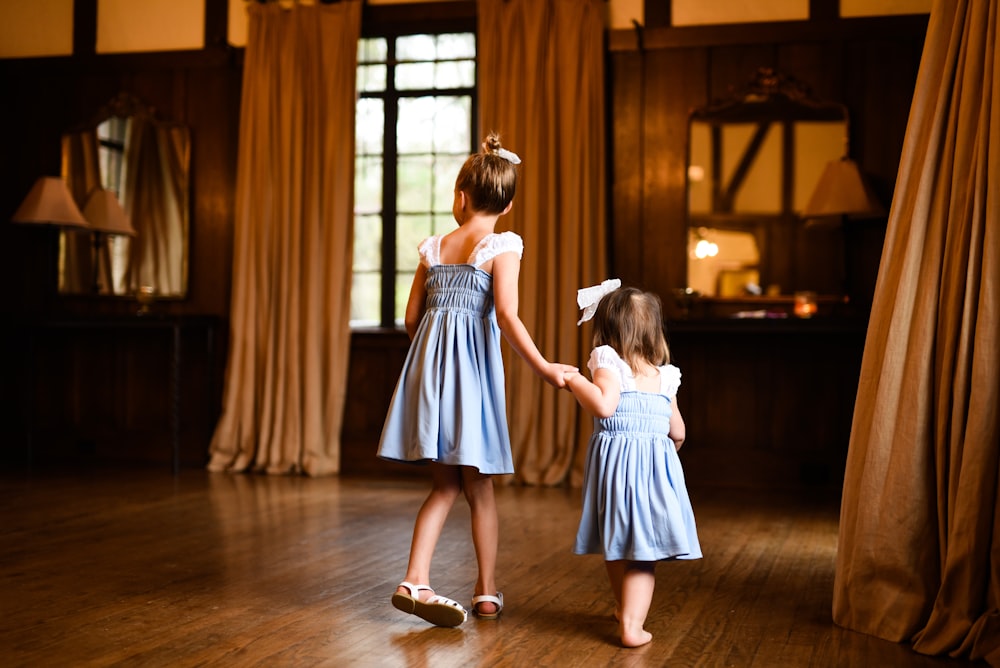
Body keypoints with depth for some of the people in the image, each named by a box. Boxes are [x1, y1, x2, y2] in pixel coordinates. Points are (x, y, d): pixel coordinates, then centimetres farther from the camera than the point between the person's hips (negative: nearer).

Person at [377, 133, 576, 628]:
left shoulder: (433, 247, 10)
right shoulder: (502, 246, -4)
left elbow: (411, 318, 12)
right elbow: (506, 316, -17)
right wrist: (543, 368, -13)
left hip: (427, 363, 4)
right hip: (471, 364, -4)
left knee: (444, 484, 12)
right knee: (478, 486, 8)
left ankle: (415, 580, 0)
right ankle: (487, 592, 19)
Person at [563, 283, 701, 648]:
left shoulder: (608, 361, -2)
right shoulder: (664, 375, 13)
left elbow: (603, 405, -20)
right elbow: (678, 432, 17)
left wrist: (575, 379, -6)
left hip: (616, 457, -2)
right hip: (656, 462, 2)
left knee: (616, 544, 16)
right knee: (642, 553, 4)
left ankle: (625, 610, 31)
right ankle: (632, 622, -5)